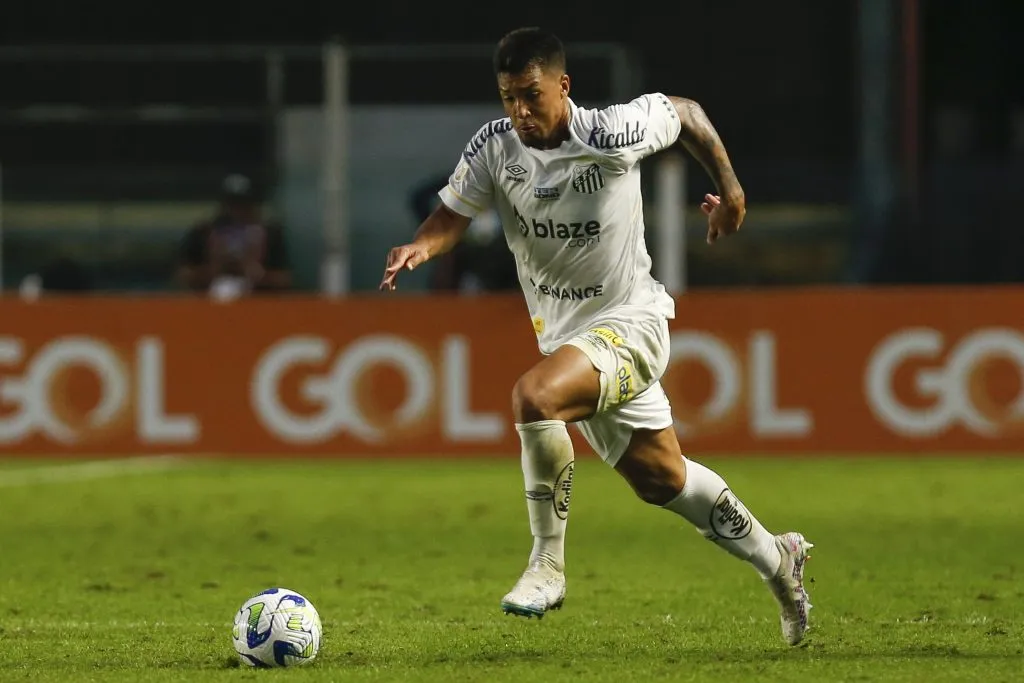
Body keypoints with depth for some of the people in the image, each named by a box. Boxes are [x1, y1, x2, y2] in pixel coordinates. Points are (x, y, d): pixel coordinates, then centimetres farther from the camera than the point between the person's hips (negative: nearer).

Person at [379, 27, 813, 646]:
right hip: (563, 333, 6)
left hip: (630, 321, -6)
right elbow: (455, 213, -1)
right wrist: (420, 246, -23)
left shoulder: (615, 135, -20)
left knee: (534, 396, -33)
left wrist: (729, 186, 6)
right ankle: (777, 559, 38)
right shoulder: (494, 147, -9)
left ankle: (548, 565, -21)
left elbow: (685, 111, -2)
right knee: (662, 479, 16)